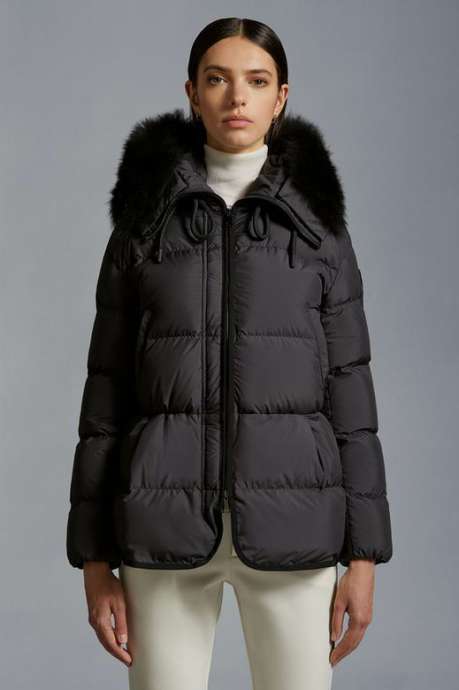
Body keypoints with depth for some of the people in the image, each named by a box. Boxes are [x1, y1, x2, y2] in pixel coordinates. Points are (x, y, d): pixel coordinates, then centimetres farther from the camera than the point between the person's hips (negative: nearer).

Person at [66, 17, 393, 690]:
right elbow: (108, 390, 5)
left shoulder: (317, 223, 6)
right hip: (168, 521, 0)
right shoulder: (144, 220, 6)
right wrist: (94, 558, 1)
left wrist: (364, 555, 0)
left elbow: (348, 387, 4)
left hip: (288, 521, 0)